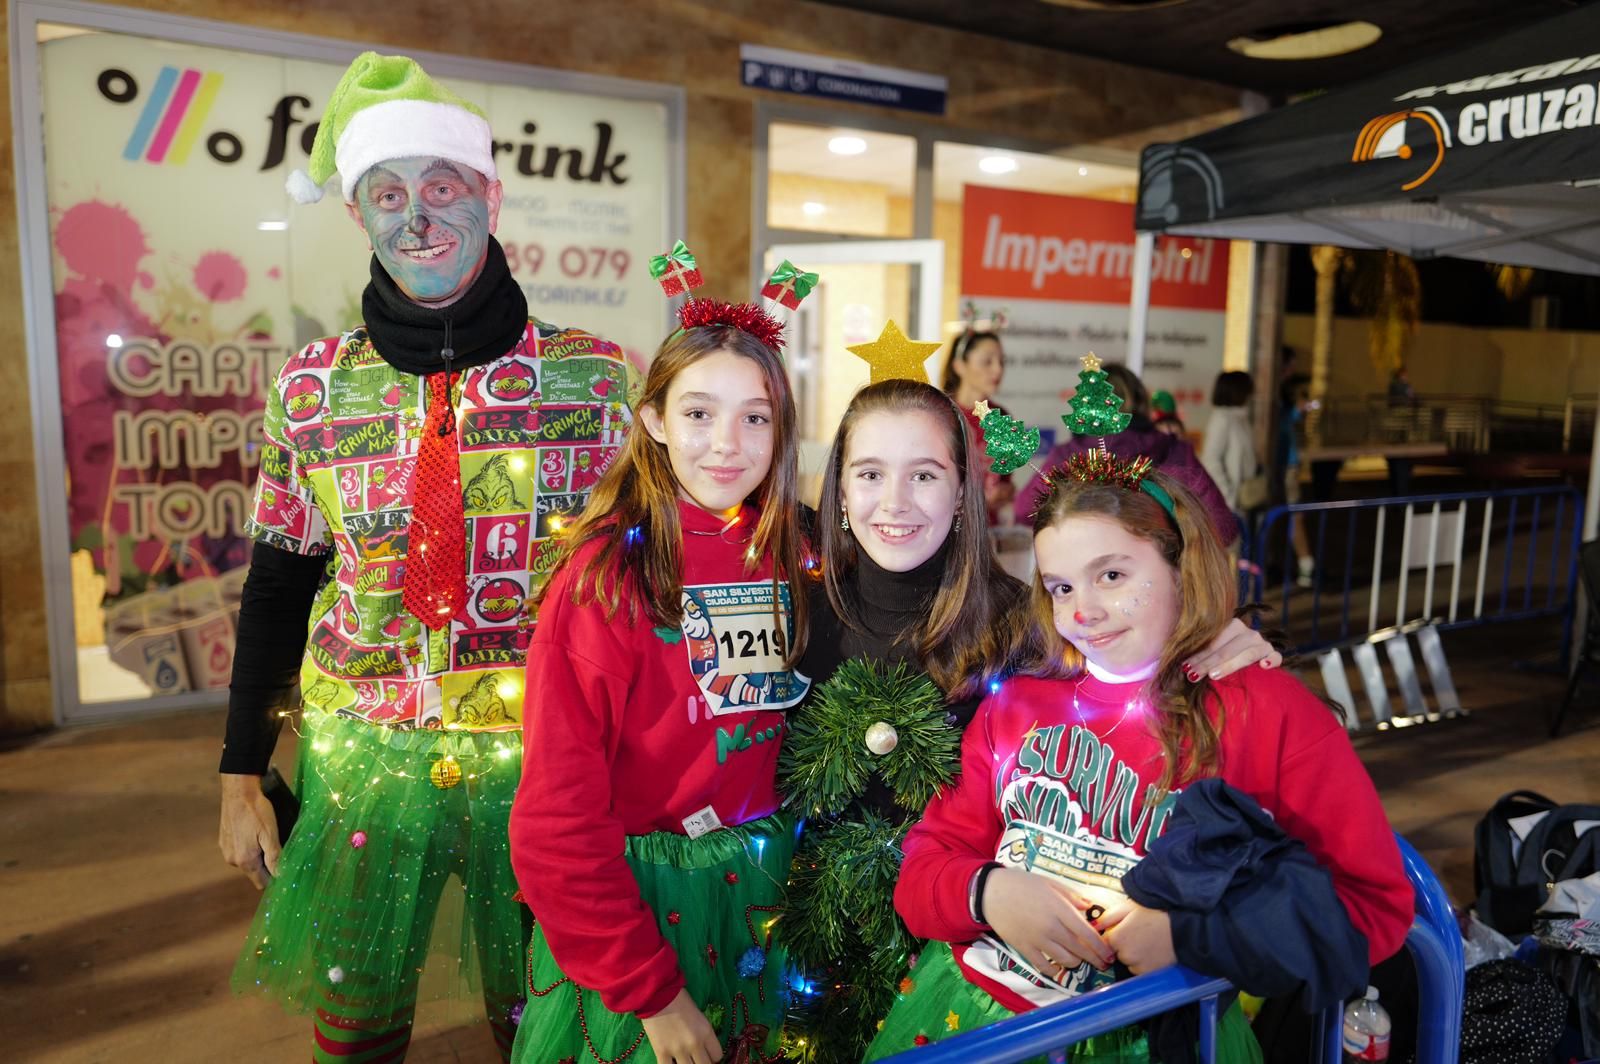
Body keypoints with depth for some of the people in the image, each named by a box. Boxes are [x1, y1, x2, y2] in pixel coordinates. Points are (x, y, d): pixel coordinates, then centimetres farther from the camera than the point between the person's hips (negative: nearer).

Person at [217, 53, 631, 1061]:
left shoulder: (597, 376, -6)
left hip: (546, 759, -1)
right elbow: (278, 586, 8)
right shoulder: (313, 385, 0)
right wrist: (242, 772, 8)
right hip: (361, 757, 2)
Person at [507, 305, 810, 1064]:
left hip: (763, 889, 5)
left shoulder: (788, 559, -2)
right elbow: (558, 820, -18)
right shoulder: (605, 576, -18)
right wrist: (650, 991, -17)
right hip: (635, 898, -5)